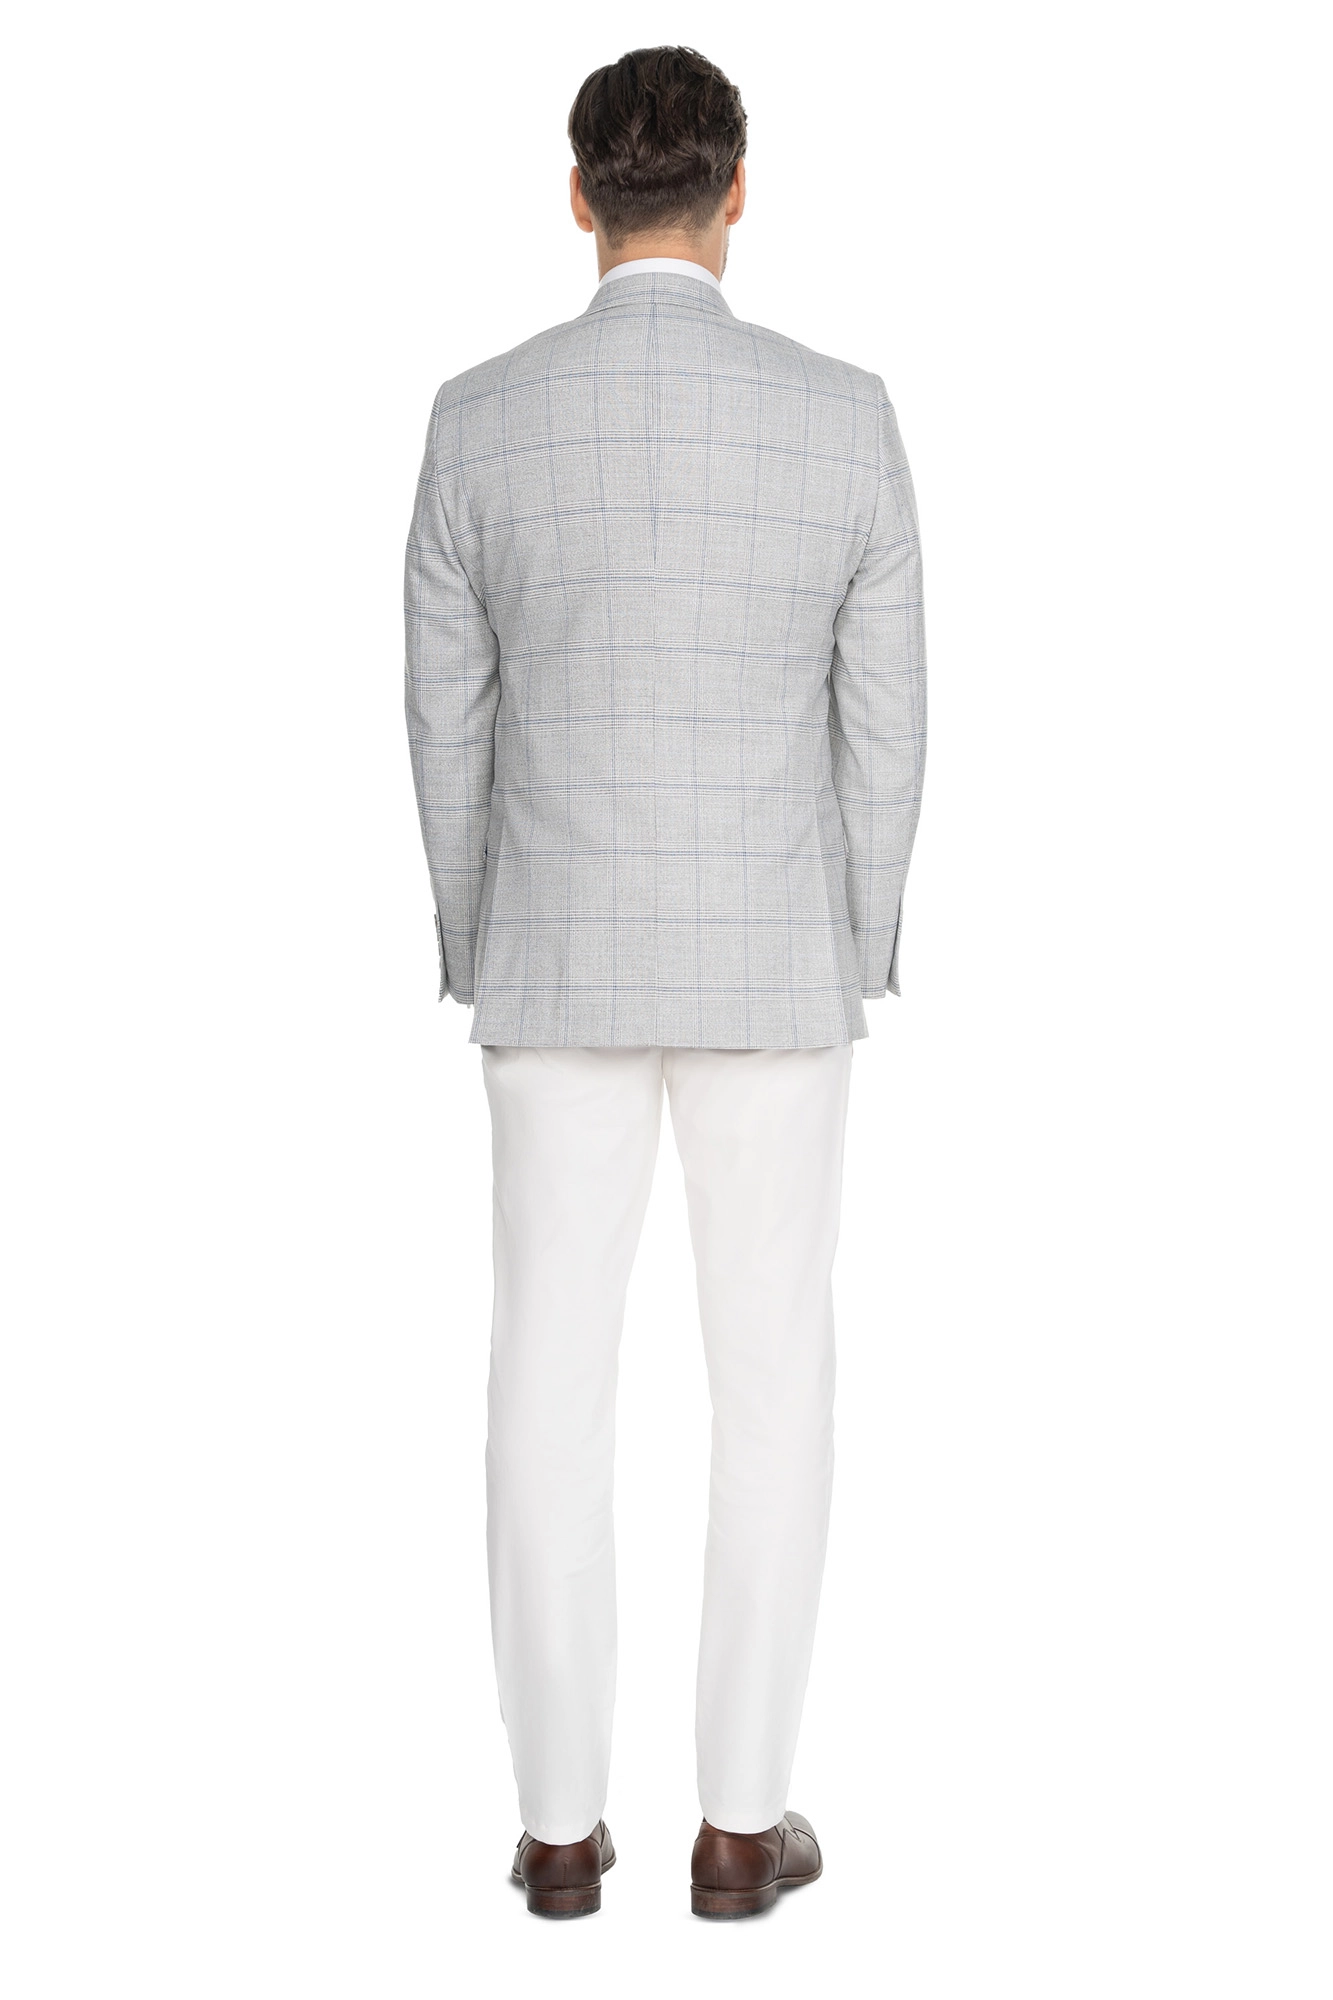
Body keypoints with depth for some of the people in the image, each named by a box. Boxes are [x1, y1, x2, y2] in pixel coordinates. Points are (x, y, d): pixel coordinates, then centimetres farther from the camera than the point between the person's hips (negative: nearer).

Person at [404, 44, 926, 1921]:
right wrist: (858, 967, 11)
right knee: (774, 1384, 9)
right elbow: (882, 723, -2)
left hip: (566, 964, 1)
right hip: (766, 967, -1)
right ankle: (741, 1817, 15)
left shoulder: (481, 421, -5)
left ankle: (562, 1821, 14)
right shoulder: (847, 418, -7)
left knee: (555, 1387, 8)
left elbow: (449, 722, 1)